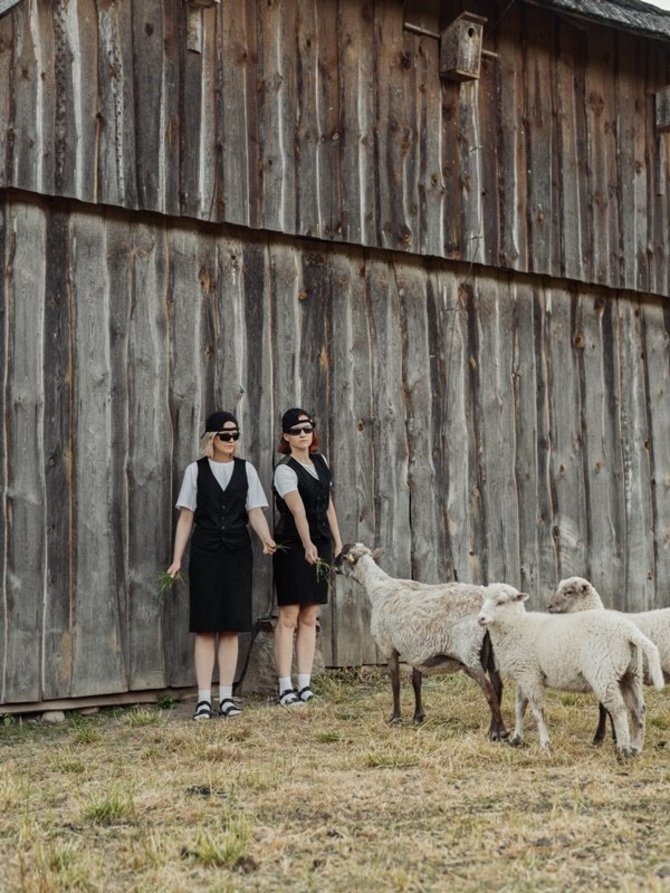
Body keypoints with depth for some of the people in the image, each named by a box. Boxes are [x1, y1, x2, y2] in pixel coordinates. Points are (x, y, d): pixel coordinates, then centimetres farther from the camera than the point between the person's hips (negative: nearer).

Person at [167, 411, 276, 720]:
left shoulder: (245, 469, 8)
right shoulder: (196, 470, 4)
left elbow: (255, 511, 3)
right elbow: (186, 517, 4)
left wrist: (266, 537, -17)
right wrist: (177, 559, 0)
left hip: (237, 552, 1)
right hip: (205, 552, -1)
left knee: (231, 627, 3)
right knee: (205, 627, -1)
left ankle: (226, 697, 9)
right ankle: (203, 699, 1)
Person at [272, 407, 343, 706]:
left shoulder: (320, 462, 11)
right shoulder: (285, 470, -12)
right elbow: (298, 509, -27)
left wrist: (338, 541, 13)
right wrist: (307, 544, -38)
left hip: (320, 545, 7)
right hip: (293, 547, -7)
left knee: (310, 618, 7)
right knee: (289, 617, -6)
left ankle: (305, 684, 10)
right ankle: (285, 688, -4)